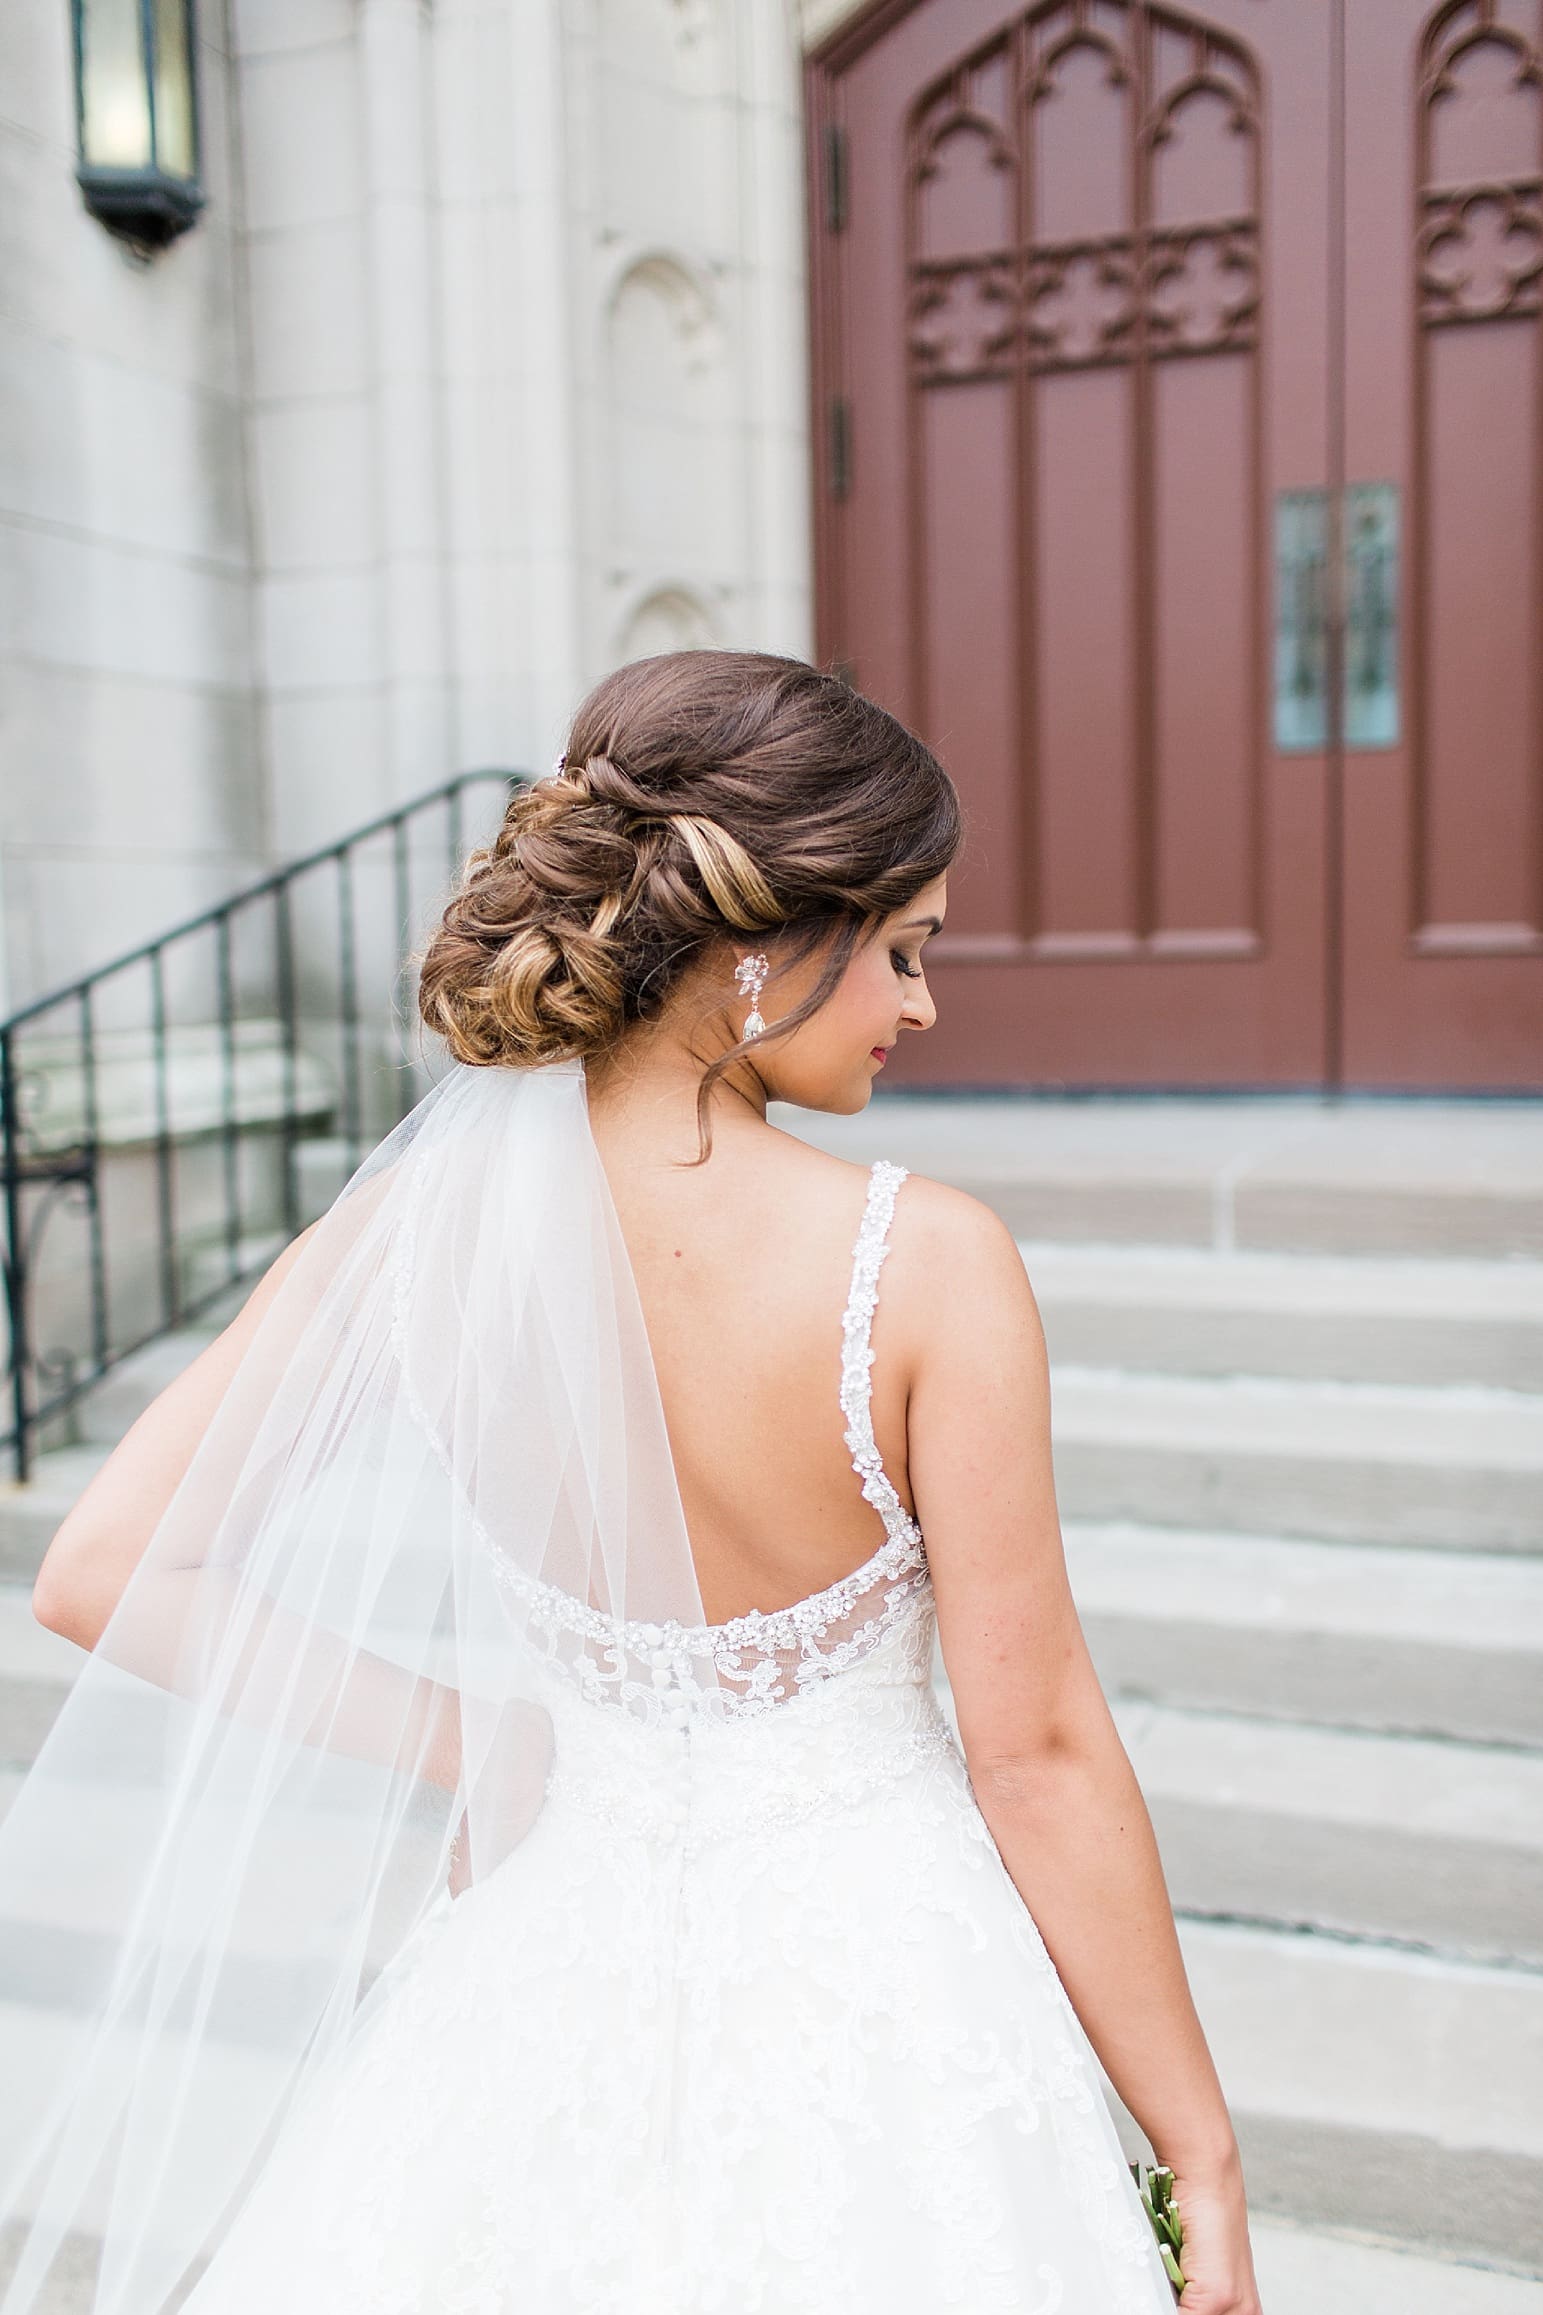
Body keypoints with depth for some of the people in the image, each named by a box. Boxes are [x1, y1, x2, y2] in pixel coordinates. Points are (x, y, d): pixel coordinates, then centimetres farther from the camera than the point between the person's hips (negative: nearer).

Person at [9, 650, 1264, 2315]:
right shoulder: (927, 1261, -22)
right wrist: (1202, 2154, -4)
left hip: (553, 1937, 3)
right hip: (867, 1967, -2)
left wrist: (459, 1740, 0)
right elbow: (1038, 1752, -17)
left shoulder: (422, 1220, -12)